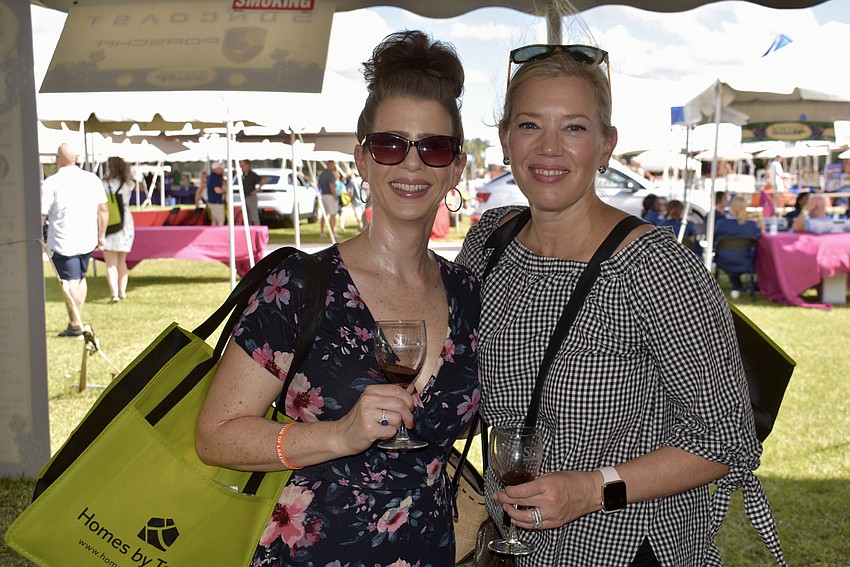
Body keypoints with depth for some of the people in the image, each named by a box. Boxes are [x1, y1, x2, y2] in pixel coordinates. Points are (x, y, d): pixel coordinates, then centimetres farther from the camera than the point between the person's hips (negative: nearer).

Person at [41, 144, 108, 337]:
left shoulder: (51, 183, -11)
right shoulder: (93, 179, 4)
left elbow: (41, 216, -11)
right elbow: (103, 209, 8)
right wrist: (101, 235, 16)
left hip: (62, 242, -5)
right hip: (88, 240, 5)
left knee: (70, 283, -3)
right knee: (80, 278, 19)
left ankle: (75, 325, -6)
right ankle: (77, 319, 23)